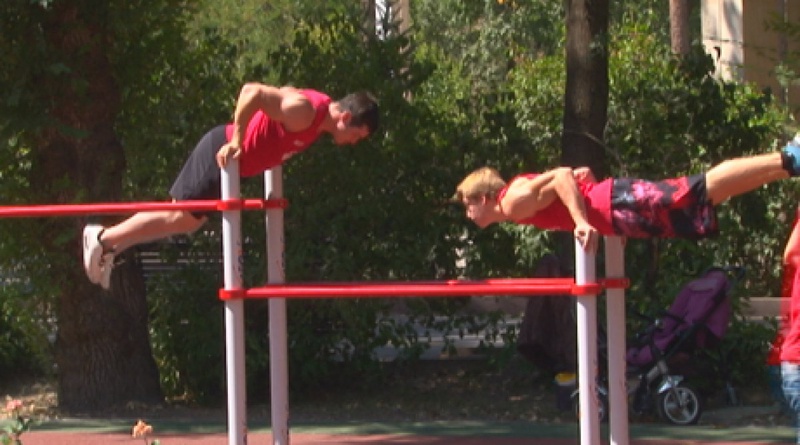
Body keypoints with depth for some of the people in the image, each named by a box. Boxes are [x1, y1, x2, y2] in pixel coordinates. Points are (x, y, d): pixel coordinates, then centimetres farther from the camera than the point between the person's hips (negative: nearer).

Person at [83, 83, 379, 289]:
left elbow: (284, 94, 21)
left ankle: (110, 245, 24)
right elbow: (253, 92, -36)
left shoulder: (322, 108, 3)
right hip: (222, 153, -10)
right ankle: (104, 239, 9)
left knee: (188, 221, 16)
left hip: (232, 162, 10)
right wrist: (236, 141, -30)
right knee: (180, 217, -2)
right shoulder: (303, 112, -27)